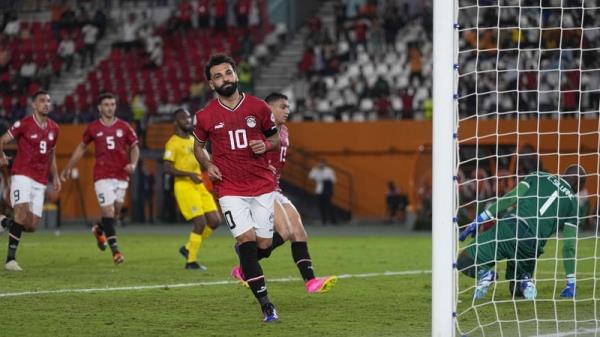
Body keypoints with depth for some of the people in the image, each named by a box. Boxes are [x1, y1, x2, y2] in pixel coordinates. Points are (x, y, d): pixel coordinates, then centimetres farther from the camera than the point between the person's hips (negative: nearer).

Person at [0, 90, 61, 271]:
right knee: (22, 214, -22)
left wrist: (55, 177, 13)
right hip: (22, 175, -6)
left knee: (32, 226, 0)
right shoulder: (23, 124, -5)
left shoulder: (53, 128, 12)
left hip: (40, 181, 6)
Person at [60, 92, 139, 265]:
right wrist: (68, 168, 18)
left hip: (121, 176, 3)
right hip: (102, 176, -3)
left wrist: (133, 164, -9)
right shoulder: (93, 128, 2)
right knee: (108, 211, -12)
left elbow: (134, 147, 11)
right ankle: (115, 251, -9)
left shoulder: (124, 127, 4)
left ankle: (99, 229, 42)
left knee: (116, 212, 10)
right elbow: (81, 147, 15)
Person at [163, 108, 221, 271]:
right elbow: (168, 168, -15)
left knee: (215, 221, 3)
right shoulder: (173, 143, -9)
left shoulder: (193, 140, 16)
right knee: (200, 223, -13)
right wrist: (189, 174, -23)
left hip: (199, 185, 8)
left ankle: (188, 248, 19)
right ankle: (191, 261, 0)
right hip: (184, 186, -8)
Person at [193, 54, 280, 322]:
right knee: (247, 238, -17)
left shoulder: (258, 107, 0)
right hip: (230, 189, -2)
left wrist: (266, 145, -8)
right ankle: (266, 305, -12)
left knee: (264, 245, 0)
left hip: (263, 186, 2)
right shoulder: (206, 116, -1)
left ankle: (245, 262, 40)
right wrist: (207, 165, -3)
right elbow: (198, 146, 16)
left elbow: (275, 137, 14)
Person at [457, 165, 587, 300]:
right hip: (531, 247, 1)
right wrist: (571, 283, 15)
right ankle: (524, 281, -6)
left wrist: (480, 219, 4)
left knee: (464, 261, 14)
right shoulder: (573, 203, 16)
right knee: (517, 290, 28)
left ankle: (483, 273, -17)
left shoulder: (538, 177, 17)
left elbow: (509, 199, 4)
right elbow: (569, 246, 12)